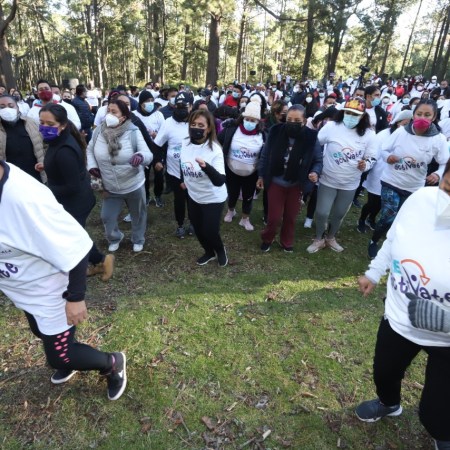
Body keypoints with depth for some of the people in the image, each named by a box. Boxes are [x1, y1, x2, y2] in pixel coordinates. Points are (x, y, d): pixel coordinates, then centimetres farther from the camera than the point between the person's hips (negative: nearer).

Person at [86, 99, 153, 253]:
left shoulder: (133, 132, -17)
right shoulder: (98, 131, -8)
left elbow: (149, 155, -24)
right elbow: (89, 150, 10)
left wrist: (140, 156, -47)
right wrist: (91, 166, -7)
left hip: (134, 186, -2)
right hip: (110, 188, 3)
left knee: (137, 215, 18)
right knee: (107, 217, 15)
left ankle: (138, 240, 46)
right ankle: (114, 239, 47)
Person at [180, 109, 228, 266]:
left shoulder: (215, 149, -27)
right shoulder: (185, 143, -10)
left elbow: (220, 181, -37)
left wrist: (206, 166, -53)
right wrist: (183, 180, 23)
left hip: (213, 198, -6)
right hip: (193, 196, 6)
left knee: (209, 231, -1)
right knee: (198, 229, 18)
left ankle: (220, 250, 34)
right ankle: (209, 252, 46)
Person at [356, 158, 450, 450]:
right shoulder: (421, 199, -18)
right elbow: (393, 240, 3)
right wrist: (374, 273, 13)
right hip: (398, 318, 4)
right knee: (384, 373, 28)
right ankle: (390, 404, 64)